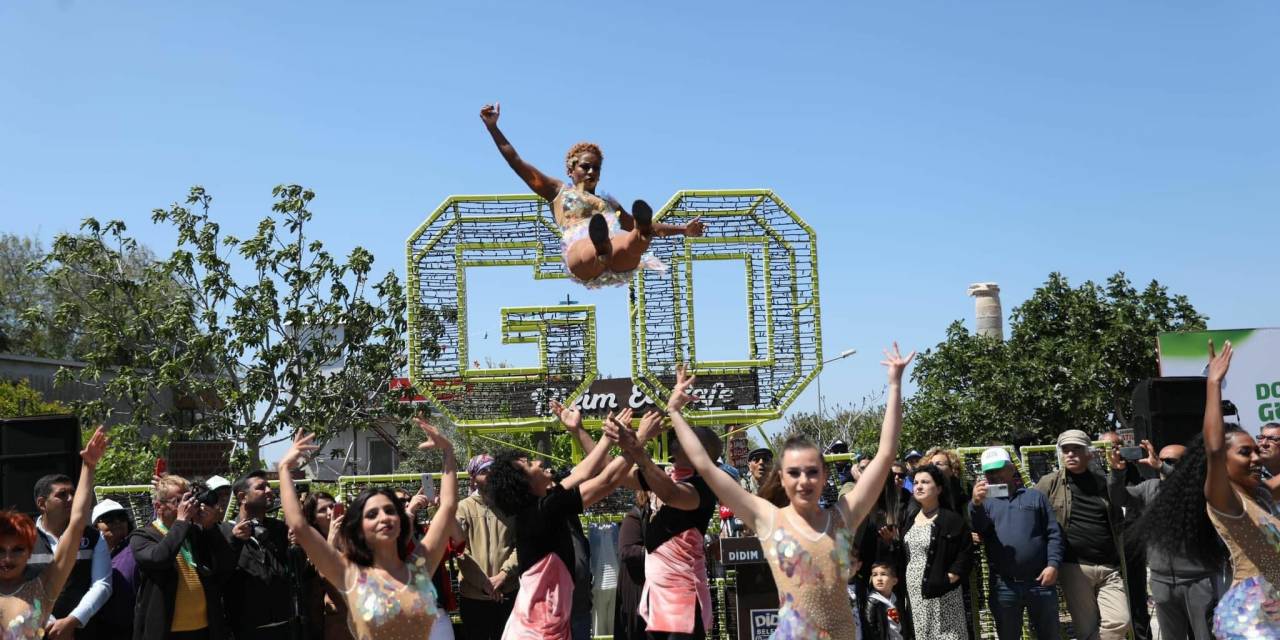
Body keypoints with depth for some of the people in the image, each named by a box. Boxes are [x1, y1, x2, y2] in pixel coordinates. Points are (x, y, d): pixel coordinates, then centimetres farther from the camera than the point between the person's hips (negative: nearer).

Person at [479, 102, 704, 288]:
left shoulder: (609, 202, 41)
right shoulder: (559, 191, 32)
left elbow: (650, 226, 47)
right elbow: (517, 162, 28)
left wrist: (683, 229, 41)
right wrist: (492, 127, 23)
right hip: (580, 247, -3)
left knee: (629, 243, -37)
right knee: (591, 251, -43)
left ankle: (641, 237, -71)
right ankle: (601, 250, -77)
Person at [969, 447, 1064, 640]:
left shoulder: (1035, 496, 11)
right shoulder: (985, 502, 11)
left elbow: (1054, 533, 6)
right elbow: (978, 528, -10)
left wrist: (1053, 564, -7)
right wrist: (976, 504, -30)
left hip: (1040, 581, 0)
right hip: (1003, 586, 0)